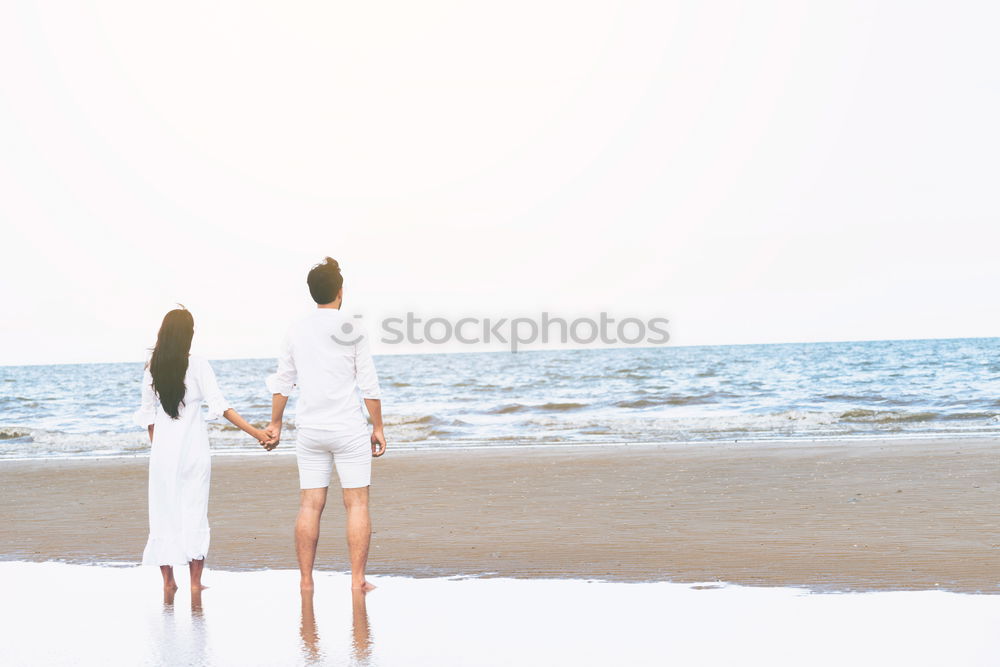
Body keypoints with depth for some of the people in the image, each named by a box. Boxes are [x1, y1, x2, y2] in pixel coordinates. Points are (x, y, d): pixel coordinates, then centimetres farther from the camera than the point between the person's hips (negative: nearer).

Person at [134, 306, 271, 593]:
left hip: (162, 450, 2)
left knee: (164, 513, 8)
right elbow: (220, 406, -14)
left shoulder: (152, 368, 2)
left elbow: (147, 413, 7)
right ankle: (195, 582, 4)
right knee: (194, 513, 3)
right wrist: (256, 432, -13)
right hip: (193, 449, -2)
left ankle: (168, 581, 11)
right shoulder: (197, 366, -8)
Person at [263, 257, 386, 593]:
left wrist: (275, 424, 20)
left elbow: (281, 382, 10)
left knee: (310, 505, 6)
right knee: (357, 503, 1)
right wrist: (377, 427, 3)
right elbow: (369, 385, -5)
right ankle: (357, 579, -2)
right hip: (348, 429, -4)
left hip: (309, 430, 4)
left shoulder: (296, 330, 5)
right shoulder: (352, 331, -6)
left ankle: (306, 580, 6)